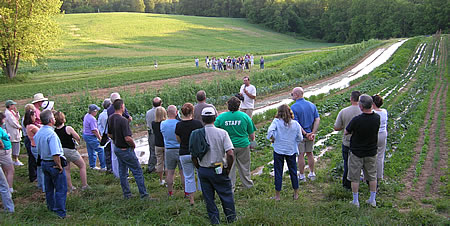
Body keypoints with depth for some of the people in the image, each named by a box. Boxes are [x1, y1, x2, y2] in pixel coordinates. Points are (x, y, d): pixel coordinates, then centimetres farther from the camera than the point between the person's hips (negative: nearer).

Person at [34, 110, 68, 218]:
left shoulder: (38, 133, 5)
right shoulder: (51, 134, -24)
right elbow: (55, 154, -30)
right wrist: (59, 165, -19)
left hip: (44, 163, 9)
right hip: (54, 164, -9)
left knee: (49, 188, 21)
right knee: (61, 189, 1)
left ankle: (51, 207, 35)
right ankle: (60, 213, 5)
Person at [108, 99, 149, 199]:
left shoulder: (110, 119, 1)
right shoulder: (123, 120, -25)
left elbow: (109, 134, 12)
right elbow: (128, 138, -27)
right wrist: (133, 145, -10)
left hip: (117, 148, 8)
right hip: (126, 150, -8)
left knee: (122, 172, 16)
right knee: (137, 171, 3)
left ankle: (126, 194, 24)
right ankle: (143, 194, 8)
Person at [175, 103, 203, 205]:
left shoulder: (178, 125, -6)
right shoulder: (198, 123, -12)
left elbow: (179, 140, 6)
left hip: (184, 154, 2)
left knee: (188, 177, 12)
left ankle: (191, 199, 17)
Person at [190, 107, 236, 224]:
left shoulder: (195, 134, -5)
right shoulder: (222, 133, -12)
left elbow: (193, 156, 0)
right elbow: (230, 154, -17)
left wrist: (199, 168, 13)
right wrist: (228, 169, -3)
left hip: (203, 170, 2)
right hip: (219, 170, -2)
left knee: (208, 198, 15)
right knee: (226, 195, 15)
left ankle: (214, 220, 23)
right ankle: (231, 218, 25)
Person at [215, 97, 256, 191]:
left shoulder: (221, 117, -6)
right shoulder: (245, 116, -5)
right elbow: (251, 133, 2)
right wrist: (252, 141, 21)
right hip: (243, 145, 1)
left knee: (229, 167, 11)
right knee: (244, 166, 17)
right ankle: (247, 184, 33)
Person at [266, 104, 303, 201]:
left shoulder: (276, 121, -10)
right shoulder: (295, 124, -3)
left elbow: (270, 131, -23)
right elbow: (300, 138, -1)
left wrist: (273, 139, -7)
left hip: (278, 150, -2)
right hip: (291, 150, 2)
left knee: (278, 172, 7)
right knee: (293, 171, 16)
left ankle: (277, 195, 13)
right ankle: (296, 194, 26)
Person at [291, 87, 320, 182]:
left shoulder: (293, 107, -16)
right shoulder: (312, 105, 1)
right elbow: (317, 119, -3)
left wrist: (305, 134, -16)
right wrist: (313, 133, -8)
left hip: (300, 135, -5)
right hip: (310, 134, 5)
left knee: (301, 155, 5)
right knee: (310, 154, 17)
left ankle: (302, 176, 14)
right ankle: (312, 174, 27)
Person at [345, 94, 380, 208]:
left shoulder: (356, 120, -25)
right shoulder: (377, 118, -10)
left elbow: (346, 132, -10)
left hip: (357, 153, -4)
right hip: (371, 152, 4)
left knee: (355, 178, 10)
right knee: (372, 176, 18)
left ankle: (355, 201, 18)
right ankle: (372, 200, 27)